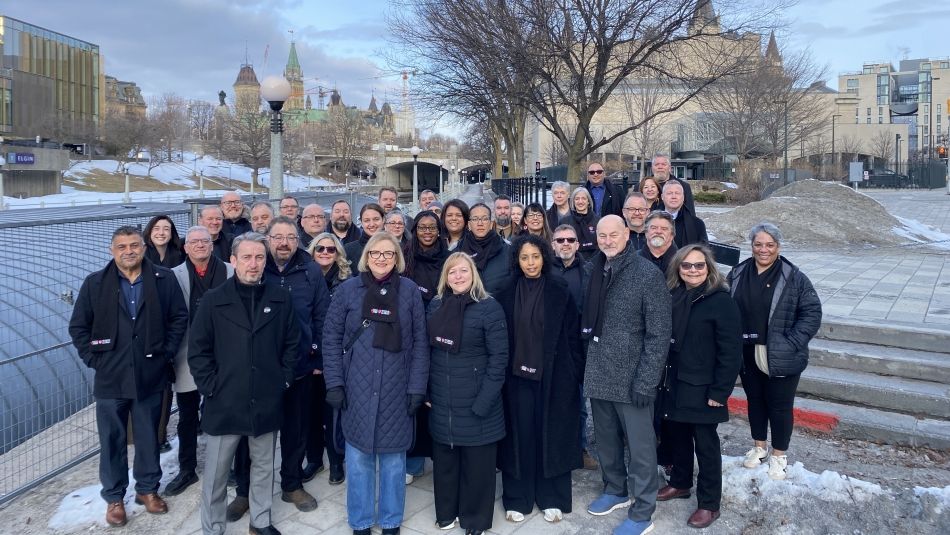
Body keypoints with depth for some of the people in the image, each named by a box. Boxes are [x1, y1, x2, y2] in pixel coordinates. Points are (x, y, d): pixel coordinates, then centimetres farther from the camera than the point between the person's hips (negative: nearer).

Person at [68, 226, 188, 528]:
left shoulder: (164, 280, -1)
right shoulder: (95, 283, -1)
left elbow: (179, 318, 3)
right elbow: (78, 326, 4)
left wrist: (167, 353, -2)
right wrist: (93, 359, -3)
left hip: (151, 376, 0)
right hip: (110, 378, 0)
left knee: (149, 437, 13)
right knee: (112, 441, 10)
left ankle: (147, 488, 32)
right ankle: (114, 497, 27)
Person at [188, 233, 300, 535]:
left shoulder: (281, 299, 1)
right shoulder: (214, 300, -4)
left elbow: (292, 342, 8)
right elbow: (197, 350, -2)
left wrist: (284, 379, 1)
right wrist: (210, 387, -8)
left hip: (267, 403, 2)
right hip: (224, 402, -2)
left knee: (263, 467, 17)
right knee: (216, 474, 9)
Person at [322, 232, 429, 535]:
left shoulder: (410, 291, 0)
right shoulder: (348, 289, 0)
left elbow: (420, 342, 0)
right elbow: (331, 337, 0)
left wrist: (417, 387, -4)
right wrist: (334, 383, -6)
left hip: (396, 389, 0)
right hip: (357, 388, 0)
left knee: (393, 458, 10)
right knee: (358, 458, 9)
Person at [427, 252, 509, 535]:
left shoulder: (489, 307, -10)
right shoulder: (435, 305, 5)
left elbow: (499, 357, -13)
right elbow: (428, 349, 11)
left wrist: (483, 402, -17)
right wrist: (426, 390, 6)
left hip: (475, 402, -4)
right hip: (441, 401, 4)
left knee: (476, 463, 8)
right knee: (443, 459, 16)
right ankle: (446, 511, 36)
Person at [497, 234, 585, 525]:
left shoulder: (560, 292, -2)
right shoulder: (507, 294, 3)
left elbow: (572, 336, -1)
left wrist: (576, 372, -5)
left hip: (554, 375, -1)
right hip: (517, 375, 1)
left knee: (552, 434, 7)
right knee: (519, 435, 6)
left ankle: (552, 498, 21)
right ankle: (517, 499, 19)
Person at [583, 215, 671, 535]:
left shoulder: (648, 274, -12)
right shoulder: (594, 271, 5)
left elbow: (659, 334, -13)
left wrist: (645, 381, -17)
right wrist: (587, 365, 7)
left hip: (632, 379, -5)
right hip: (598, 375, 6)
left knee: (640, 447, 6)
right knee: (606, 441, 19)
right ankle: (615, 490, 40)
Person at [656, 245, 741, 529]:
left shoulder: (721, 301, -12)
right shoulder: (673, 297, 6)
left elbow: (731, 351, -15)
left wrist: (720, 391, -17)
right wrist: (663, 379, 8)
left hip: (702, 389, -5)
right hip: (673, 384, 6)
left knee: (705, 444, 6)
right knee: (677, 436, 18)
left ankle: (709, 503, 19)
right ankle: (680, 483, 38)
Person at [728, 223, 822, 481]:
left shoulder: (794, 278, -9)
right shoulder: (738, 274, 2)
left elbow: (812, 312, -8)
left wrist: (792, 343, -15)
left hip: (780, 359, -4)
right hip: (748, 355, 4)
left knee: (780, 405, 8)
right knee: (754, 399, 18)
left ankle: (779, 454, 28)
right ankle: (759, 446, 38)